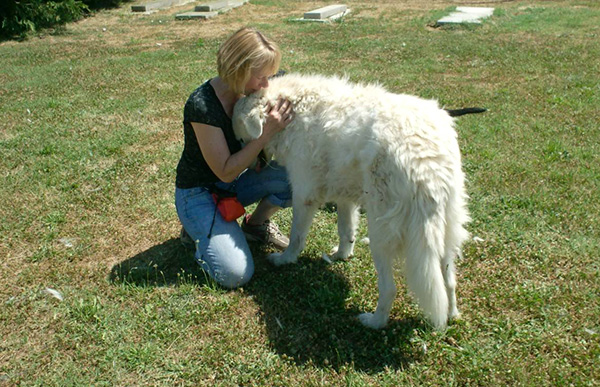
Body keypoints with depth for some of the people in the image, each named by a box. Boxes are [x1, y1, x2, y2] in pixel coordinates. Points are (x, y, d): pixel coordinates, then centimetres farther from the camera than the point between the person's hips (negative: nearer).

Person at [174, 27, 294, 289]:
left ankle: (257, 224, 6)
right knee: (235, 274, -21)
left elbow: (257, 157, 1)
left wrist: (275, 122, -18)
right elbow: (225, 171, -26)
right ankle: (198, 229, 8)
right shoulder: (203, 105, -28)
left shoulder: (247, 93, -7)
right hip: (199, 192, -6)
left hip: (235, 182, 7)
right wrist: (267, 132, -31)